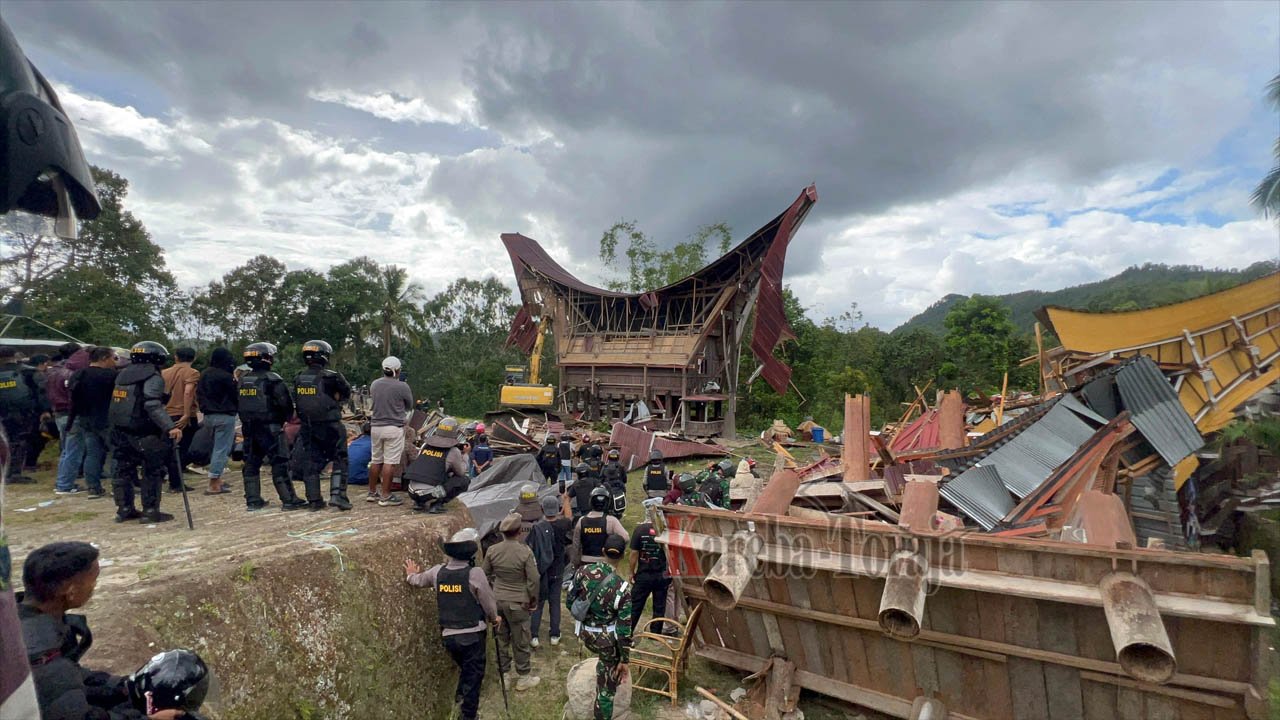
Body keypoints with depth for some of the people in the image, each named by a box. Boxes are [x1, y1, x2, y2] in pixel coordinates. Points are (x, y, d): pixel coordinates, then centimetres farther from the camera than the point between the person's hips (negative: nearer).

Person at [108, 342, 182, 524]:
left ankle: (124, 509, 22)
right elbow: (153, 406, -25)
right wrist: (169, 427, -32)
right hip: (144, 434, -8)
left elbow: (118, 403, 18)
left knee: (123, 470, 15)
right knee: (153, 472, 1)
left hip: (120, 432, 8)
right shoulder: (153, 378, -12)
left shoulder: (123, 375, 14)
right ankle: (150, 511, 3)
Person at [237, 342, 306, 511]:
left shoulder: (242, 380, 8)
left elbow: (237, 404, 15)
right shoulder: (272, 379, -12)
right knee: (280, 464, -3)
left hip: (248, 428, 7)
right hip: (270, 427, -7)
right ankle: (288, 500, -2)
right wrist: (285, 418, 5)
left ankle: (252, 500, 17)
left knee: (251, 463, 13)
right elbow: (286, 404, -14)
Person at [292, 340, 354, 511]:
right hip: (330, 426, -5)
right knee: (340, 460, 4)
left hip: (307, 427, 5)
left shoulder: (298, 379, 4)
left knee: (310, 463, 11)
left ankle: (314, 500, 13)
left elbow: (295, 403, 12)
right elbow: (347, 393, 2)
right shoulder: (331, 377, -13)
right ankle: (337, 495, -5)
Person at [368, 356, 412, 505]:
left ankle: (372, 492, 23)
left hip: (376, 426, 6)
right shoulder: (402, 387, -13)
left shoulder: (374, 384, 2)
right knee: (390, 462, -2)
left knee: (376, 460, 15)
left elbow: (373, 401, 14)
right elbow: (409, 405, 2)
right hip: (394, 427, -6)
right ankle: (385, 496, 1)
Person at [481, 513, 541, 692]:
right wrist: (533, 600, 0)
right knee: (520, 640, 9)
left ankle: (503, 673, 31)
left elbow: (485, 575, 6)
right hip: (518, 602, -4)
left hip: (497, 600, 4)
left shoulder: (492, 551, -6)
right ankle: (524, 677, 21)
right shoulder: (525, 552, -19)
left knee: (501, 637, 18)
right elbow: (533, 579, -15)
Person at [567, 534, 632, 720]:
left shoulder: (583, 571, -14)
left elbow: (569, 602, -1)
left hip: (585, 634, 4)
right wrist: (625, 659, -5)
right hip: (608, 639, -4)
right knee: (608, 684, 20)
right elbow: (624, 629, -18)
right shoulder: (622, 587, -24)